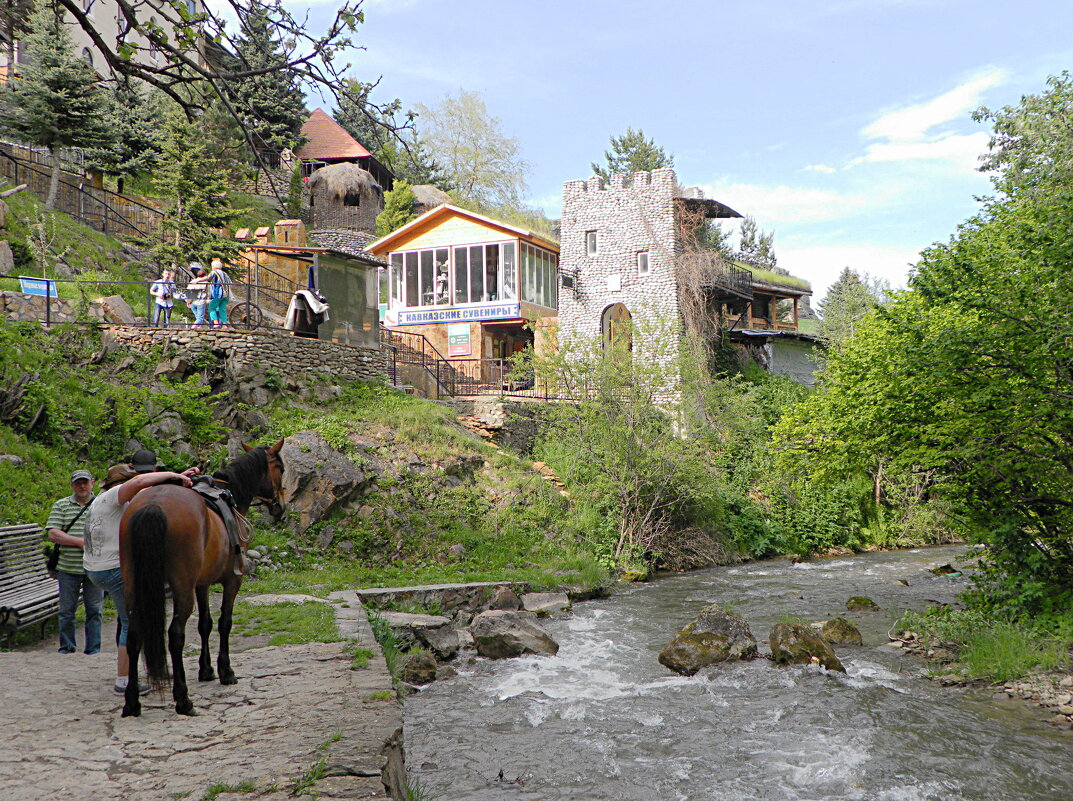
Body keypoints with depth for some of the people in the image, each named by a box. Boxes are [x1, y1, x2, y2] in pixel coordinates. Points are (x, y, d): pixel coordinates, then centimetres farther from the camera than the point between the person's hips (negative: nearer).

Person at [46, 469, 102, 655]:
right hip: (68, 568, 0)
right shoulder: (61, 506, 7)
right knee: (67, 610, 6)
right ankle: (67, 647, 19)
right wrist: (81, 542, -12)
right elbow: (53, 534, -3)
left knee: (94, 610, 4)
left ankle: (93, 648, 12)